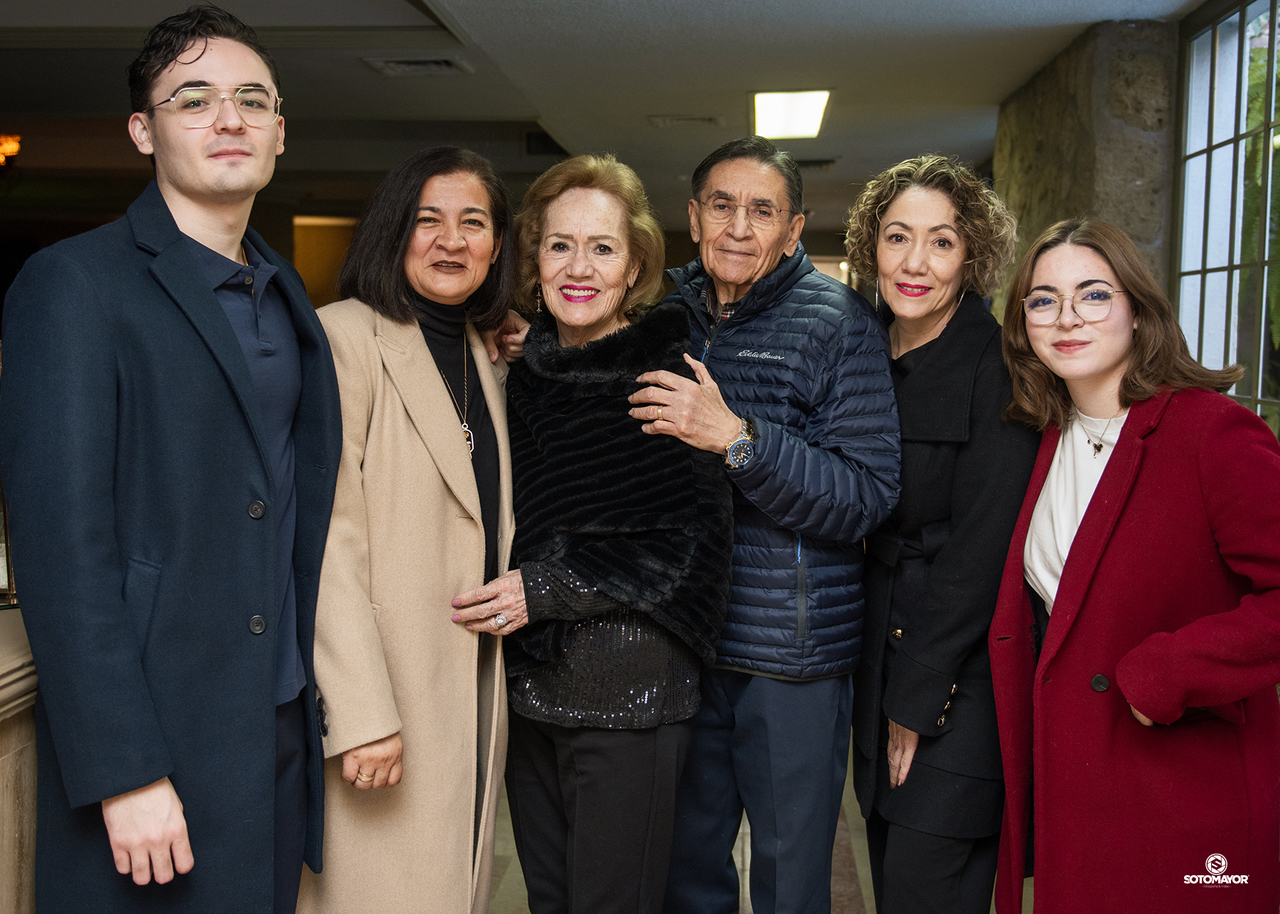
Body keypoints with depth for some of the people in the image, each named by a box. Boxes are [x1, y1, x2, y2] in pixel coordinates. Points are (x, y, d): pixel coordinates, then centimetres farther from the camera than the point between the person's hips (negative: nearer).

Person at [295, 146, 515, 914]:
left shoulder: (487, 360, 14)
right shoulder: (346, 336, -10)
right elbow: (327, 538, -18)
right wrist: (360, 711, -21)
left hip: (477, 686, 7)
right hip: (387, 689, -7)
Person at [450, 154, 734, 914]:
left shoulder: (669, 373, -9)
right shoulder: (525, 374, 9)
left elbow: (695, 542, -14)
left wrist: (547, 589, -17)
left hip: (631, 688, -6)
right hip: (533, 684, 6)